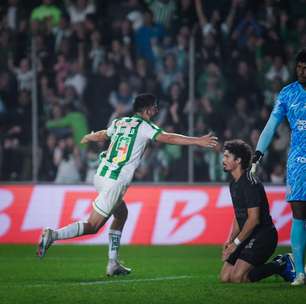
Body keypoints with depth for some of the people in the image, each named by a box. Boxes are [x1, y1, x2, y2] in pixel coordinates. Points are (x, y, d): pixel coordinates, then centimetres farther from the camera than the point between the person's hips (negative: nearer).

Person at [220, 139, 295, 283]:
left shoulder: (250, 184, -17)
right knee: (225, 278, 5)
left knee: (237, 277, -20)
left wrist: (236, 243, -15)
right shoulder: (234, 184, 15)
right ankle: (280, 263, 12)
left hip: (263, 236, -10)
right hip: (249, 238, 10)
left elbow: (253, 219, -20)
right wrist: (230, 240, 9)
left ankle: (282, 265, -4)